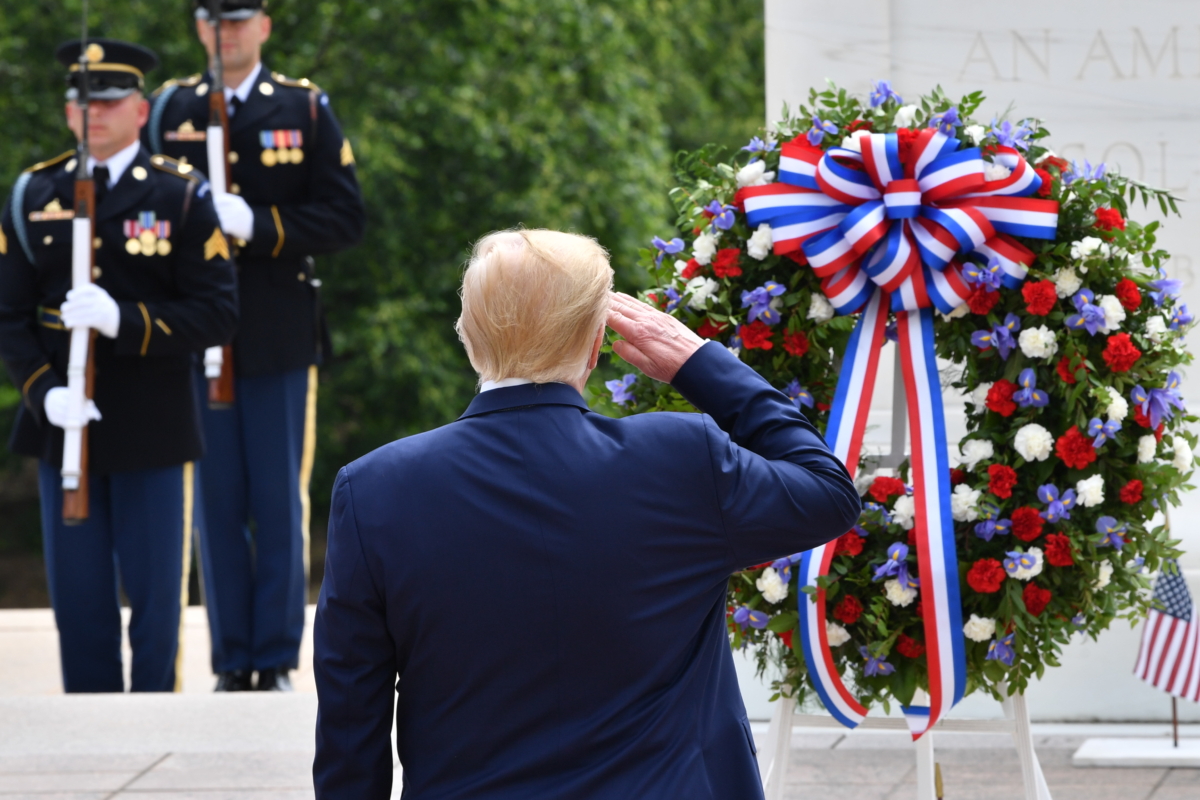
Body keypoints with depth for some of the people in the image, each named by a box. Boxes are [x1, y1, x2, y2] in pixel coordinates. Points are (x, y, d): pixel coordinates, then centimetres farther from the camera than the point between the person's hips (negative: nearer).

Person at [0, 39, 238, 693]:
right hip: (64, 428, 2)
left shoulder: (182, 196, -1)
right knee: (78, 594, 6)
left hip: (153, 430, -2)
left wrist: (122, 320, -21)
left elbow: (216, 314, -8)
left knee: (155, 591, 3)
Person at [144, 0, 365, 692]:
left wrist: (257, 224, -15)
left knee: (280, 503, 1)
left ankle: (277, 661, 7)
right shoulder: (171, 110, 10)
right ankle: (231, 664, 9)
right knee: (219, 504, 3)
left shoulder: (306, 108, 4)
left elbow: (346, 218, -3)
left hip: (280, 340, -1)